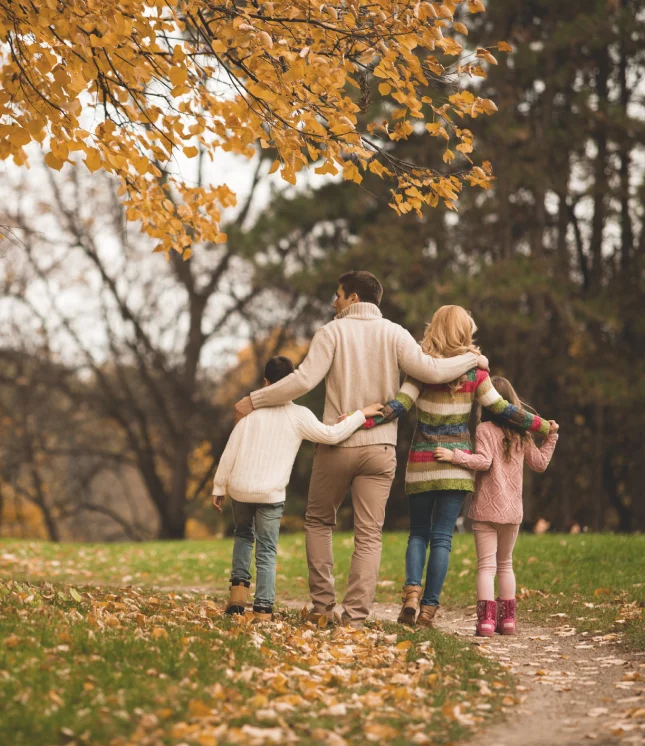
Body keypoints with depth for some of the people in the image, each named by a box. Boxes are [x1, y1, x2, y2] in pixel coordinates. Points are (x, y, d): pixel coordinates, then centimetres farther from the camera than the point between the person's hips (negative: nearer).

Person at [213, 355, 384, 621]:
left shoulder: (251, 411, 6)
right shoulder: (299, 415, -3)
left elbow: (229, 453, 5)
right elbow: (331, 435, -11)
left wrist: (219, 487, 13)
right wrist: (361, 414, -2)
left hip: (239, 489, 3)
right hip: (270, 494, -3)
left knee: (243, 535, 28)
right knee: (266, 552, 6)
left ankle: (239, 585, 12)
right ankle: (263, 609, -1)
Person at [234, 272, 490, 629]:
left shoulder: (332, 332, -4)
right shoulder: (394, 334, 1)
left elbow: (304, 379, -15)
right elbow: (431, 371, -9)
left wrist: (255, 400, -7)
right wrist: (471, 360, 8)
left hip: (337, 445, -1)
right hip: (380, 448, 1)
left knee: (318, 521, 19)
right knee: (369, 535, 4)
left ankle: (323, 602, 14)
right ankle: (354, 617, -3)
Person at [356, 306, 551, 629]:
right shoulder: (474, 371, -2)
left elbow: (400, 405, -15)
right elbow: (501, 409, 1)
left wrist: (362, 420, -22)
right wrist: (539, 424, 13)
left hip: (421, 462, 0)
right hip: (456, 462, 0)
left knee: (418, 532, 13)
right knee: (442, 537, 3)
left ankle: (412, 591, -9)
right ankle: (428, 608, -3)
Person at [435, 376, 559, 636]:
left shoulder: (485, 429, -7)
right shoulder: (521, 434, 8)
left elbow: (484, 461, -18)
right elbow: (540, 463, 15)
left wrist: (454, 456, -21)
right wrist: (551, 437, 25)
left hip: (487, 509, -5)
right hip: (513, 510, 5)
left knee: (486, 565, -5)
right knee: (505, 564, 17)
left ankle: (486, 619, -14)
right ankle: (507, 618, 16)